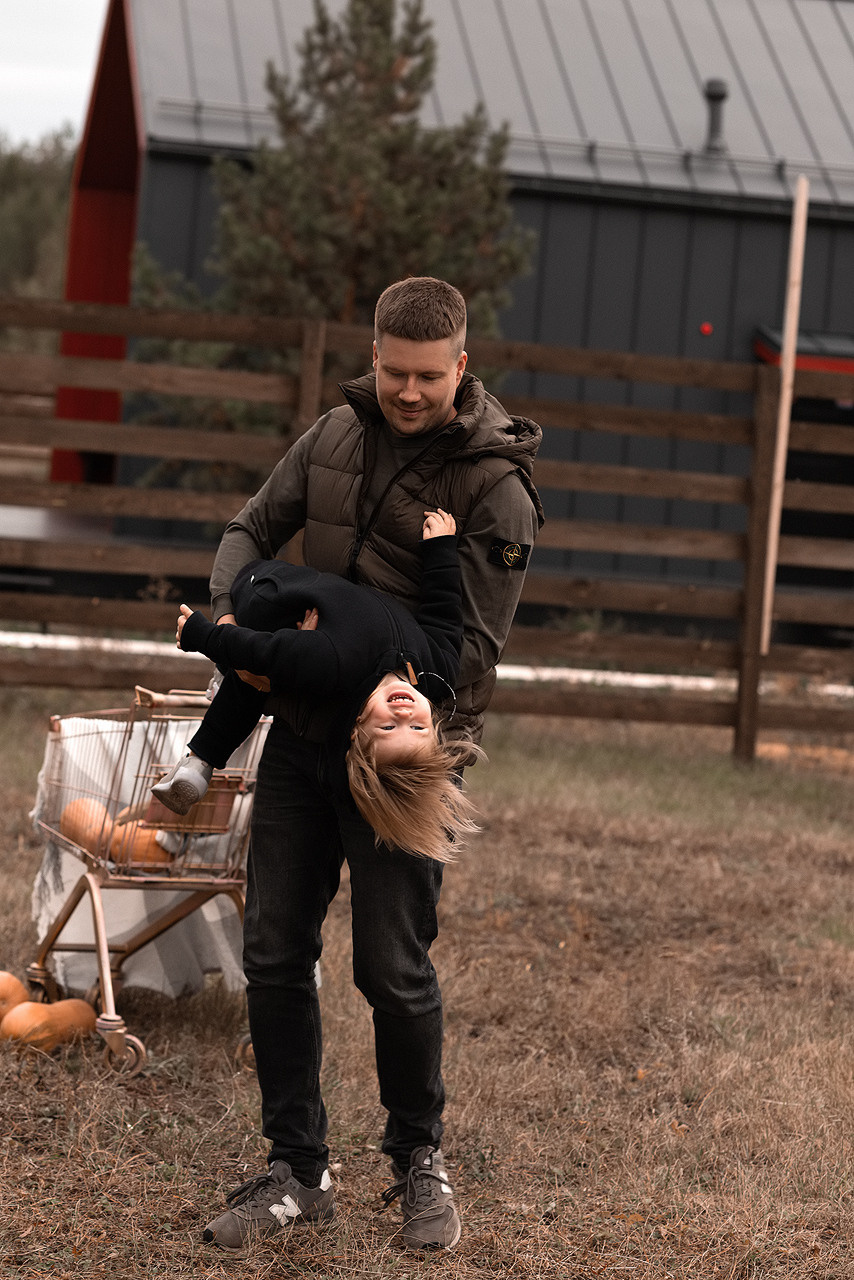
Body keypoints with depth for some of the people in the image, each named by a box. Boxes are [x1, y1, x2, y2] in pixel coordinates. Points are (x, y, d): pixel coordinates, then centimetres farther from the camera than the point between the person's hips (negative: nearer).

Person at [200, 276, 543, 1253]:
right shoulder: (336, 435, 4)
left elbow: (470, 649, -16)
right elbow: (252, 529, 13)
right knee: (273, 953, 4)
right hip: (300, 733, 5)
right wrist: (229, 615, -9)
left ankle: (418, 1162, 20)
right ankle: (297, 1171, 16)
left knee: (392, 968, -3)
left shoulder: (494, 486, -13)